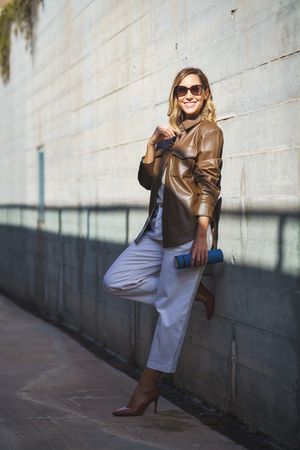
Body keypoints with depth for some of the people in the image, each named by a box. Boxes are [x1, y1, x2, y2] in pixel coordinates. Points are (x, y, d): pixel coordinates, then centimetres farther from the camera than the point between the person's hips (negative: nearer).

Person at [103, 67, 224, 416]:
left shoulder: (209, 132, -2)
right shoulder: (169, 132, 18)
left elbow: (208, 184, -10)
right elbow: (147, 180, 13)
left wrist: (201, 236, -18)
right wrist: (153, 144, -2)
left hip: (186, 231, -8)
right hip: (157, 230, 8)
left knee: (171, 309, -5)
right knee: (115, 281, 3)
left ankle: (148, 387, 1)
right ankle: (189, 293, 11)